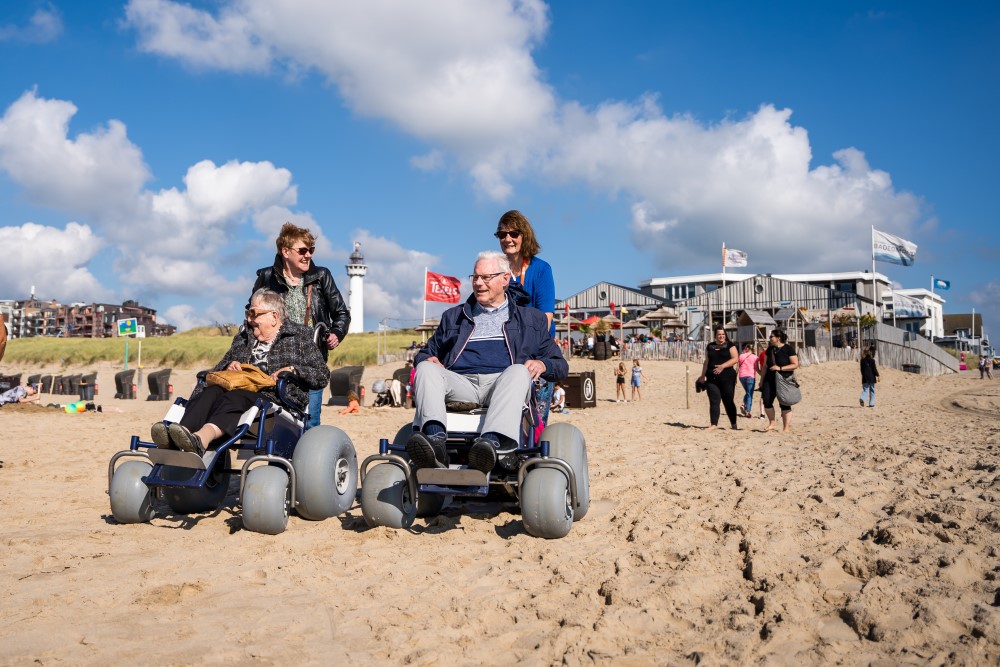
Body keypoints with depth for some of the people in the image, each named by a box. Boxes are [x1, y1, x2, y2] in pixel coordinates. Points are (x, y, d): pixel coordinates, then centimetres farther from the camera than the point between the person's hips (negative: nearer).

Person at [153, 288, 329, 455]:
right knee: (210, 391, -29)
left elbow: (323, 375, 7)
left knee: (236, 396, -36)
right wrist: (228, 367, 5)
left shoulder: (300, 335, 15)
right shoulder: (242, 338, 29)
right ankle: (176, 440, -53)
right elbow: (216, 371, 28)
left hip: (276, 398, -5)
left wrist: (293, 370, -10)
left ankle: (201, 438, -63)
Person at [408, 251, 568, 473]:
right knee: (426, 369, -28)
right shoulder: (453, 316, 32)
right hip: (460, 382, 2)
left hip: (502, 383, -1)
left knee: (518, 371, -35)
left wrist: (542, 364, -3)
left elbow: (560, 365, 22)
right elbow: (425, 353, 32)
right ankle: (435, 440, -52)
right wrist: (427, 359, 6)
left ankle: (492, 442, -58)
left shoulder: (530, 319, 26)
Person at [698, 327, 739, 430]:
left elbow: (735, 359, -10)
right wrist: (703, 376, 15)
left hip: (727, 378, -3)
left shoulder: (729, 345, 1)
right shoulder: (709, 346, 14)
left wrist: (722, 366, -21)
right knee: (714, 402, 0)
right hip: (712, 379, 4)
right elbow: (706, 362, 18)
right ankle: (714, 424, 1)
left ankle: (734, 424, 16)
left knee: (728, 401, 3)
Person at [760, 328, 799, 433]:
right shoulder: (770, 349, 10)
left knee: (784, 404, -1)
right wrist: (762, 380, 12)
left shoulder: (788, 349, -6)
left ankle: (786, 428, 7)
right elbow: (765, 366, 15)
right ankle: (772, 423, 9)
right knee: (766, 400, -8)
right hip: (770, 380, 5)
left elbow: (795, 364, -10)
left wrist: (780, 368, -20)